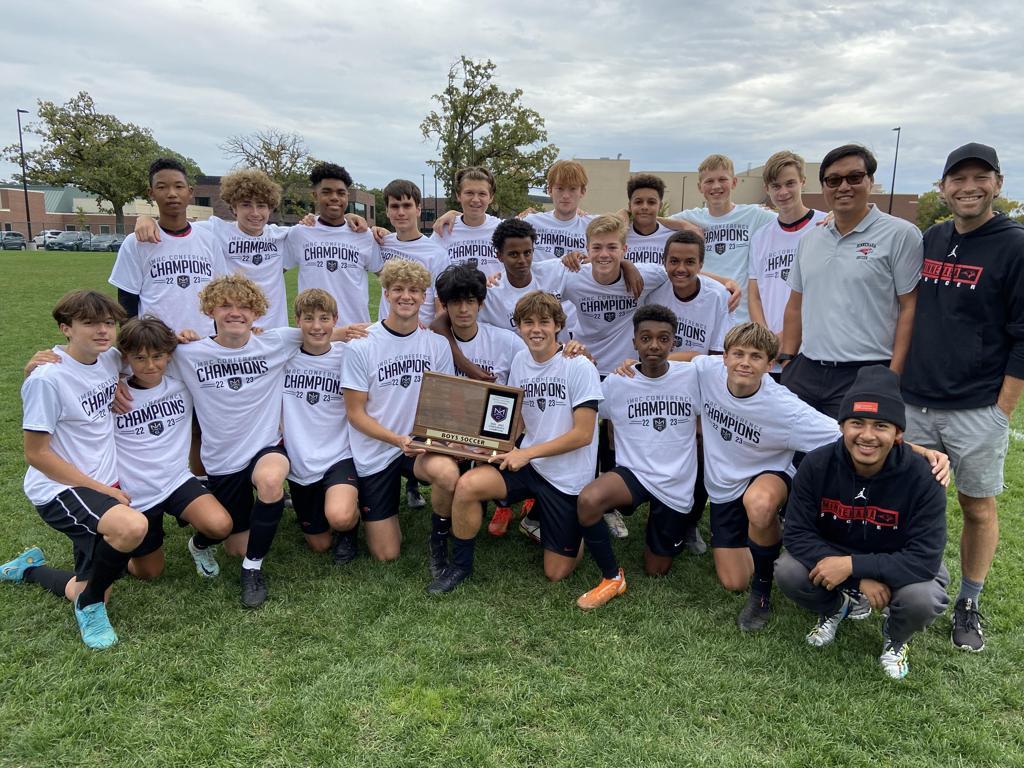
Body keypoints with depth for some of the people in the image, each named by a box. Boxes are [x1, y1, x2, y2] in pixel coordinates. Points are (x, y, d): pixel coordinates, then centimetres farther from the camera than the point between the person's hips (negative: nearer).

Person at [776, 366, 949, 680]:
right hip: (830, 553, 2)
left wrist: (852, 565, -36)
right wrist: (862, 580, -29)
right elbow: (797, 533, -19)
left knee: (921, 599, -33)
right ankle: (835, 607, 12)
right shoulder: (816, 465, -21)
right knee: (788, 573, -26)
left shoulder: (921, 477, -26)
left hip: (898, 565, -1)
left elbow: (925, 559, -28)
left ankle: (896, 638, 7)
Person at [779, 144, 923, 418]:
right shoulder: (809, 239, 15)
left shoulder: (900, 234, -2)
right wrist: (787, 362, 11)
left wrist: (893, 377, -12)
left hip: (865, 376, -5)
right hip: (804, 372, 5)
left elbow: (910, 308, -5)